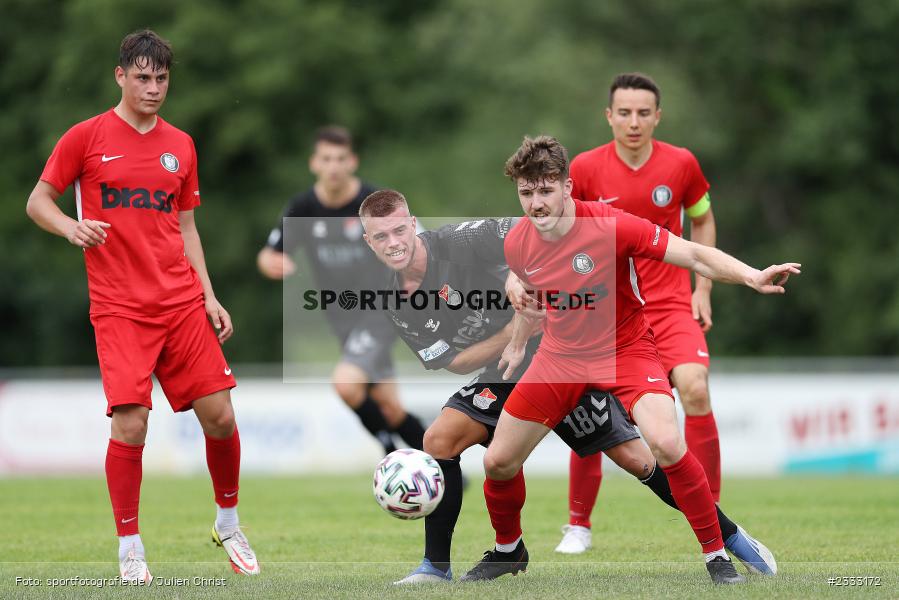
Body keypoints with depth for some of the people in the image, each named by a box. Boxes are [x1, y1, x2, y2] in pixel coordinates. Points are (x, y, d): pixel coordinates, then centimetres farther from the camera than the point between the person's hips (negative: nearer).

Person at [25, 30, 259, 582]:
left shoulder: (180, 145, 12)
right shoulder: (87, 137, 0)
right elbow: (38, 202, 5)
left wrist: (208, 296, 10)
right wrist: (71, 227, -16)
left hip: (182, 302, 4)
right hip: (120, 307, -4)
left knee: (220, 416, -2)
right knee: (130, 424, -15)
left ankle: (229, 524, 22)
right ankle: (130, 547, 2)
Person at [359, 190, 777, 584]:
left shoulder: (457, 241, -18)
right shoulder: (394, 306, -2)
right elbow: (454, 363, -6)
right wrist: (512, 332, -19)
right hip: (503, 374, 5)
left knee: (634, 458, -6)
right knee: (439, 439, -16)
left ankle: (729, 535, 9)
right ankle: (436, 566, -6)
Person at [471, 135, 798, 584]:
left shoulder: (611, 226, -25)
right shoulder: (517, 245, -10)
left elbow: (694, 256, -25)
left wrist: (752, 277, -39)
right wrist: (518, 340, 26)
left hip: (625, 349, -4)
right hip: (561, 356, 4)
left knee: (667, 444, -29)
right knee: (498, 463, 3)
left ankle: (716, 555, -12)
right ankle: (507, 548, 35)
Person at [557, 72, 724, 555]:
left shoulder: (681, 164, -3)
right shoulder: (585, 169, -6)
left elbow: (702, 220, 14)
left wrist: (702, 288, 7)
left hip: (670, 304, 0)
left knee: (695, 391, -22)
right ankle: (578, 525, 16)